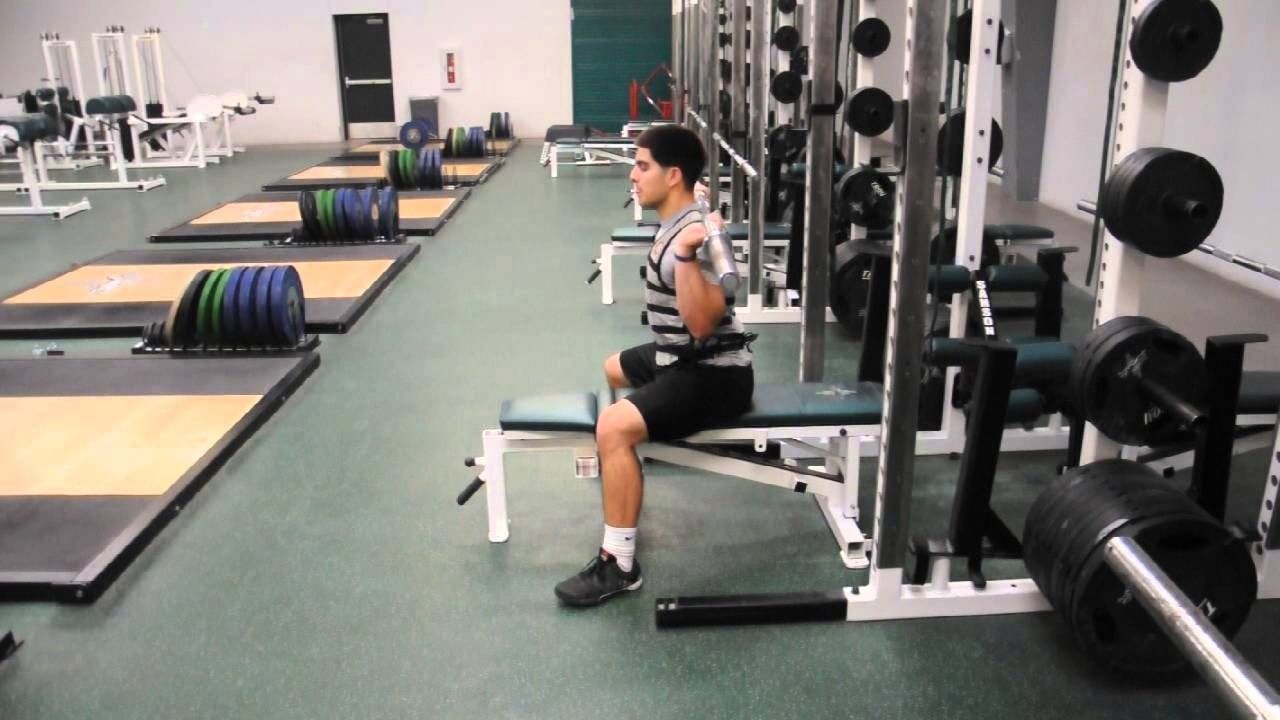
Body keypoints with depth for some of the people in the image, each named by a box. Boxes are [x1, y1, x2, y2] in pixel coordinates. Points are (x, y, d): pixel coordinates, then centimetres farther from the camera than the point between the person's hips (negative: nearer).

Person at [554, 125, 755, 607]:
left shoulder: (693, 235, -24)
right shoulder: (678, 222, 6)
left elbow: (702, 324, -33)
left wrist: (685, 256, -40)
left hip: (714, 373, -11)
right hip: (683, 357, 11)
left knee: (613, 428, -30)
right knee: (616, 369, 35)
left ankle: (618, 565, -20)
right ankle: (655, 437, 59)